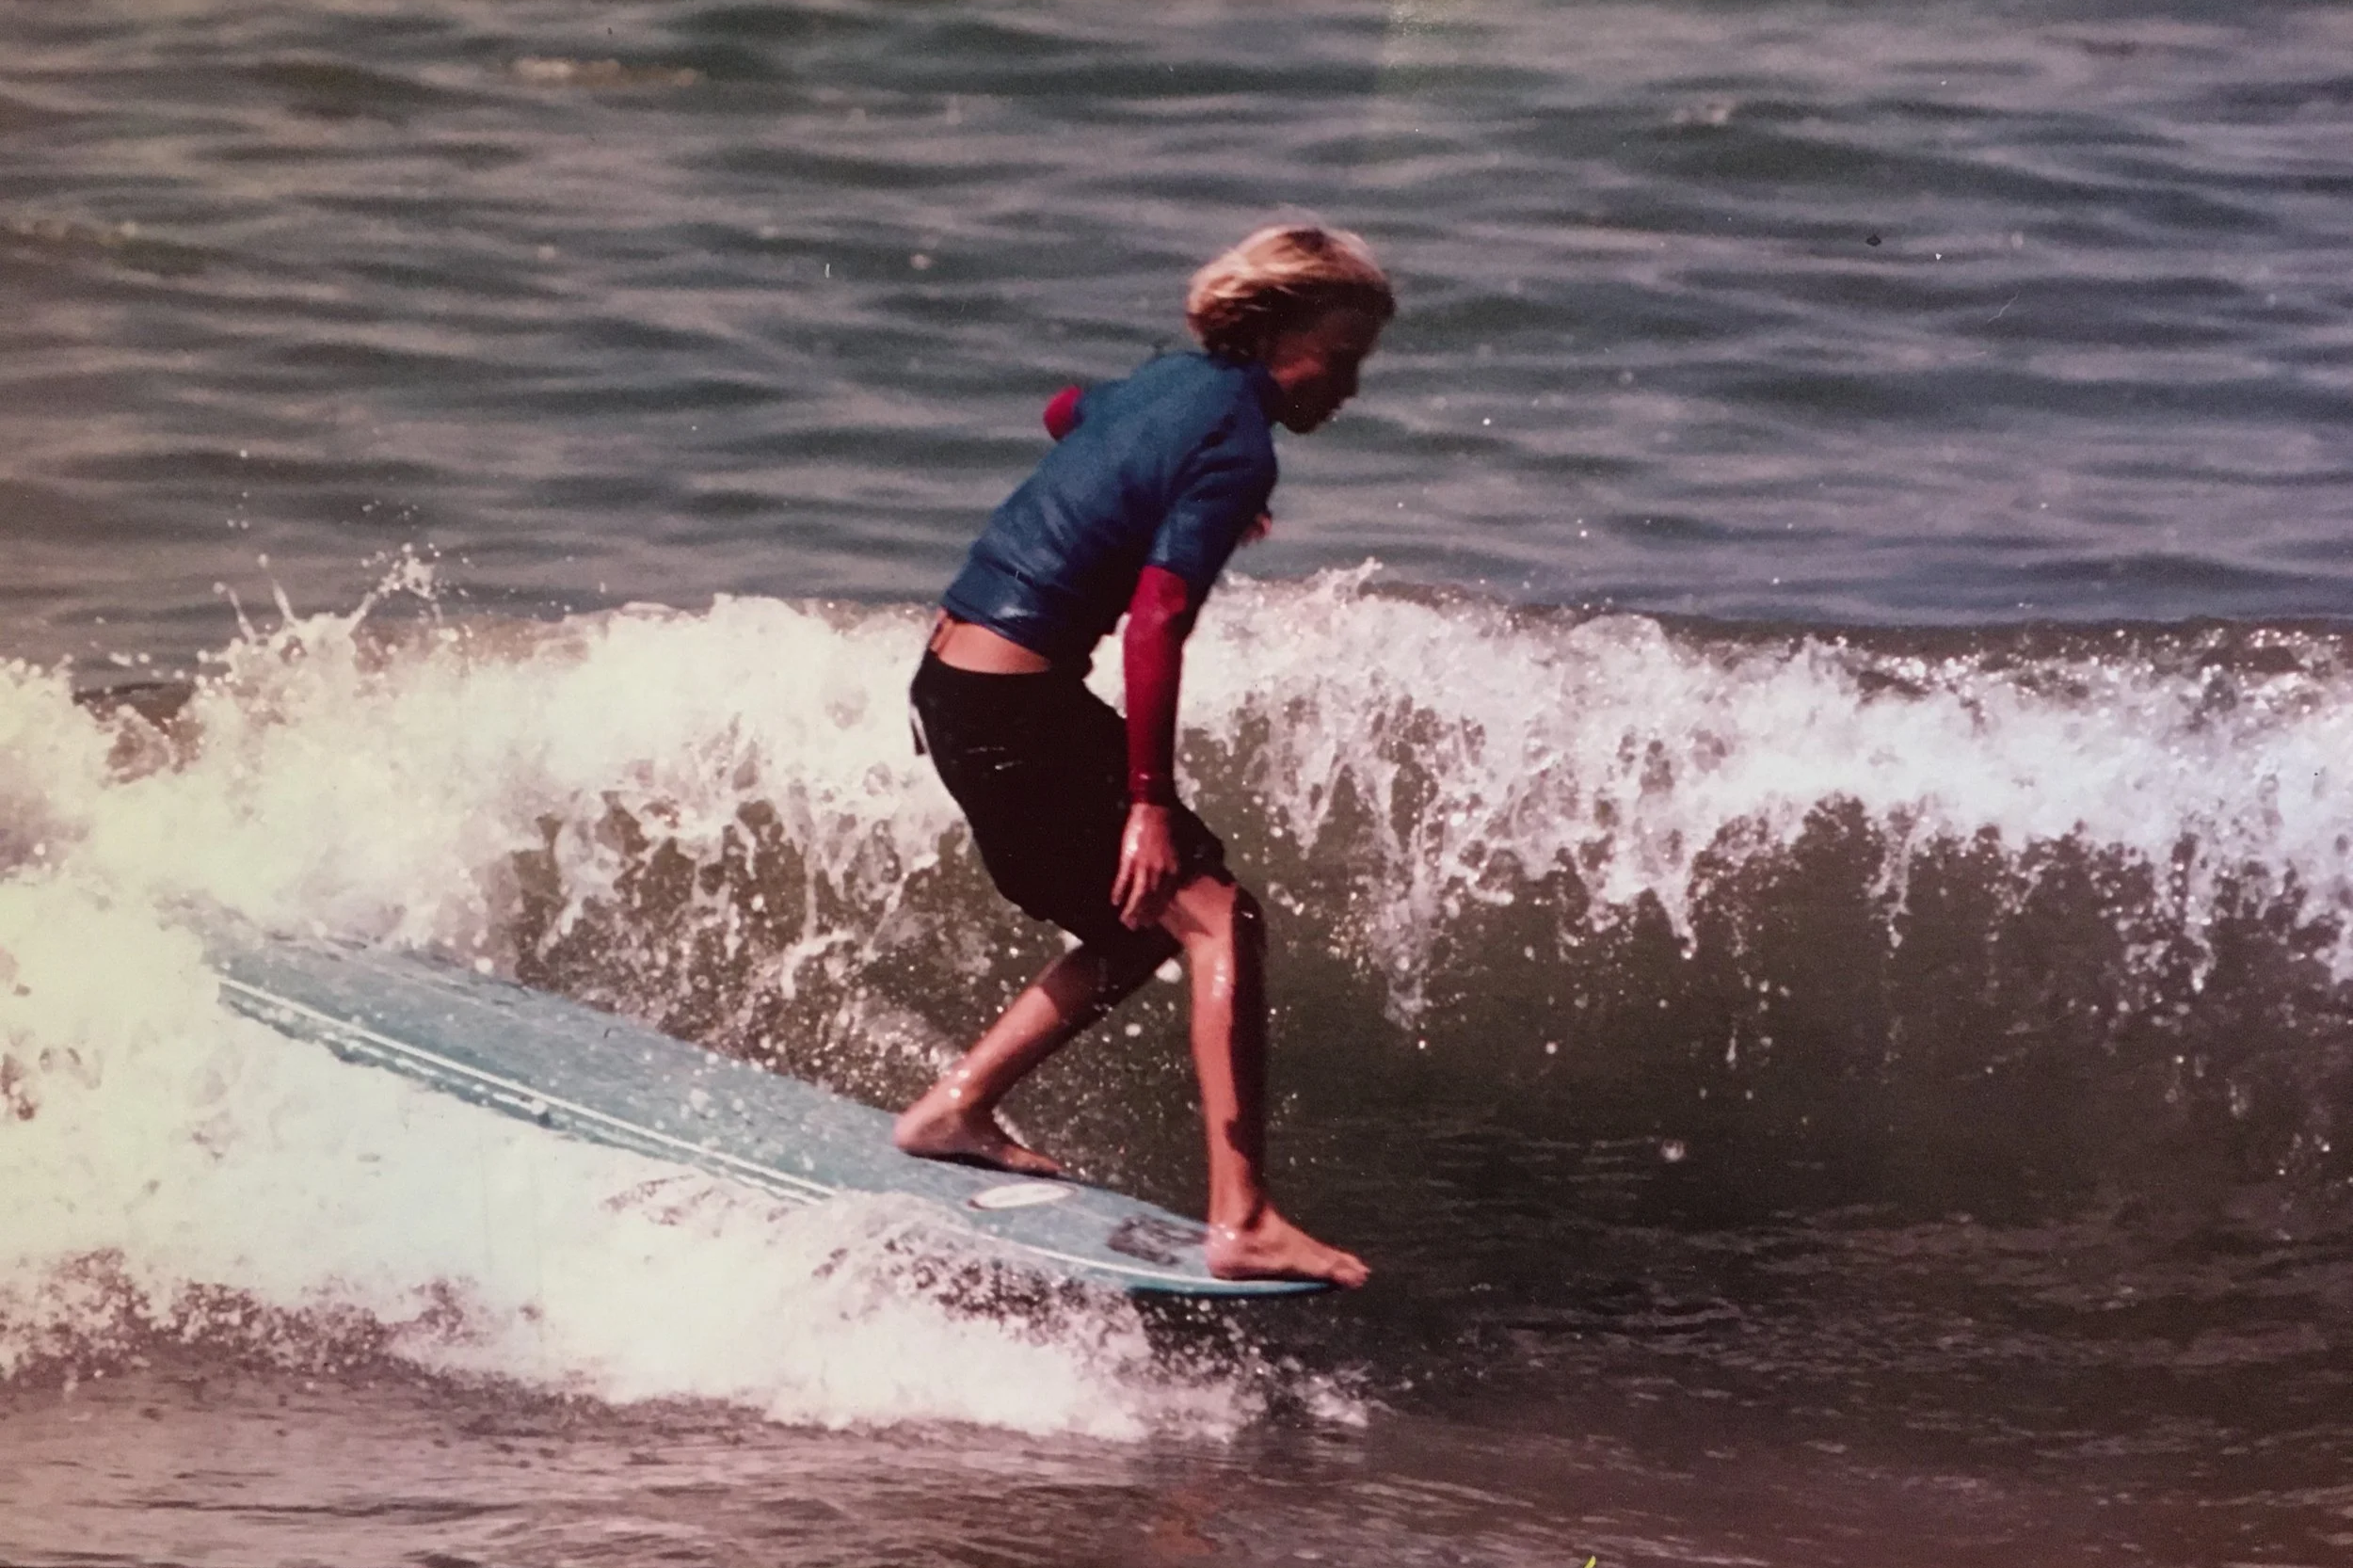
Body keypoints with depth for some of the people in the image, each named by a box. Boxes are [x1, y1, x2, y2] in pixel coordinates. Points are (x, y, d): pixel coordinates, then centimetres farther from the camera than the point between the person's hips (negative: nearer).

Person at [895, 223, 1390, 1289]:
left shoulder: (1174, 381, 12)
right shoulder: (1238, 447, -15)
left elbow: (1068, 412, 37)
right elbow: (1158, 622, -24)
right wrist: (1149, 802, -24)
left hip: (951, 680, 10)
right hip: (1014, 708, -10)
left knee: (1142, 925, 20)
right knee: (1217, 918, -11)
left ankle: (955, 1109, 26)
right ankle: (1242, 1222, -18)